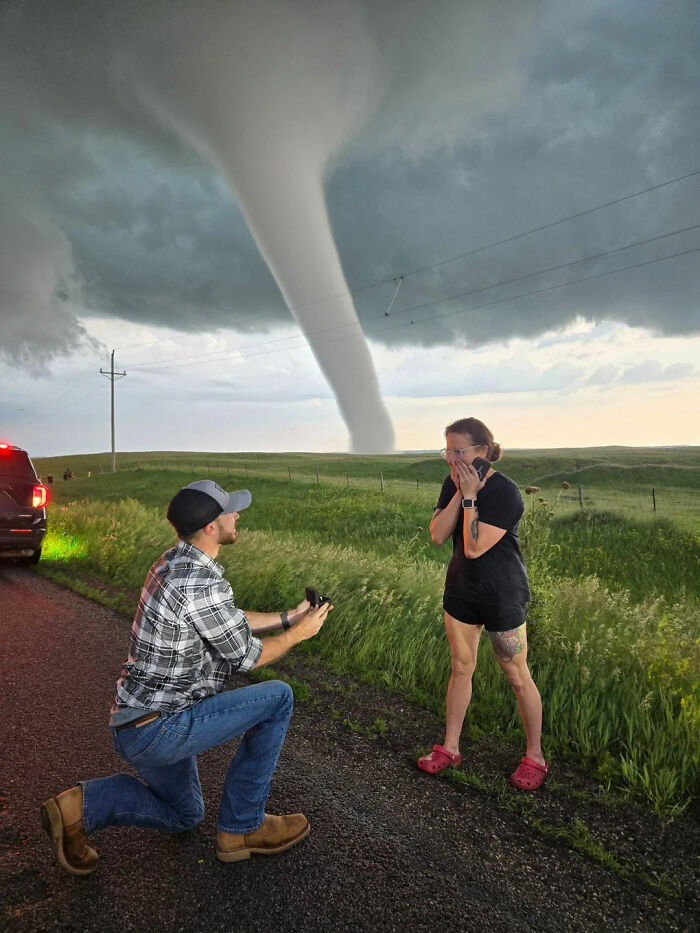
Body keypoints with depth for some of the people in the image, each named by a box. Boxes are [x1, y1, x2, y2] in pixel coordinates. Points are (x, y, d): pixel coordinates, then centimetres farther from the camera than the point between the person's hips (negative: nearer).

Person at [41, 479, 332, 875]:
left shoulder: (174, 562, 3)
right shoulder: (203, 583, -28)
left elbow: (230, 622, 15)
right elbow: (247, 656, -15)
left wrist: (288, 616, 14)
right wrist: (300, 632, 0)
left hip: (135, 722, 10)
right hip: (158, 730, -9)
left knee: (184, 815, 30)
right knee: (277, 697, -5)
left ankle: (81, 807, 13)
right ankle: (242, 827, 6)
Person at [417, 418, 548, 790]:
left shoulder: (505, 492, -23)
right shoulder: (453, 484, -2)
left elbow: (474, 547, -28)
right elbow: (437, 535, -11)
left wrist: (470, 497, -26)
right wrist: (459, 493, -18)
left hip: (503, 596, -6)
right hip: (461, 590, 6)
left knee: (517, 676, 9)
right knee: (460, 668, 17)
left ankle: (535, 757, 28)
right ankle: (449, 748, 32)